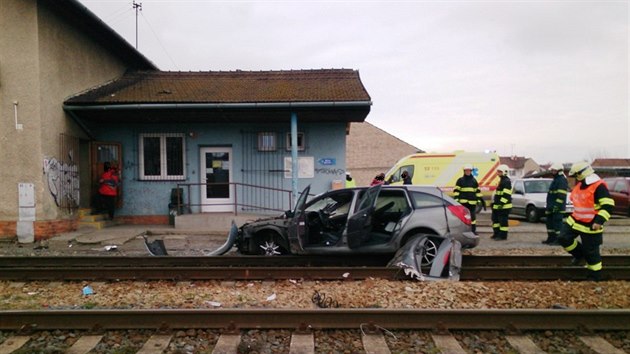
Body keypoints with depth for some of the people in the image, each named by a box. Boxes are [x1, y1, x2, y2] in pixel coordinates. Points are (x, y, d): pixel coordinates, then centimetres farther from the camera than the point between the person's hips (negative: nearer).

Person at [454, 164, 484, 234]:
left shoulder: (474, 180, 14)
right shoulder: (460, 180, 3)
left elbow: (478, 191, 16)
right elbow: (456, 191, -1)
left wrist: (481, 200, 12)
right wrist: (456, 200, -11)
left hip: (472, 202, 3)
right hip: (463, 202, -3)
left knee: (473, 216, 7)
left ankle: (473, 231, 16)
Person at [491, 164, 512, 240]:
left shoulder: (507, 181, -14)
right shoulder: (501, 180, 19)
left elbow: (506, 194, -22)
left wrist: (502, 203, -26)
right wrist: (494, 202, 25)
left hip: (504, 205, -11)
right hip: (497, 205, 11)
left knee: (503, 220, -6)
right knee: (495, 218, 16)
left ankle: (503, 236, 0)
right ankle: (496, 233, 26)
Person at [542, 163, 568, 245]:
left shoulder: (562, 180, -12)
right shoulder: (555, 180, 21)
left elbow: (561, 195, -21)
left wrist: (557, 205, -25)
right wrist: (549, 206, 25)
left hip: (557, 208, -11)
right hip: (552, 207, 11)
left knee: (557, 222, -8)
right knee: (550, 222, 13)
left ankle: (558, 240, -4)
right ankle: (551, 238, 20)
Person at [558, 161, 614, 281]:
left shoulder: (599, 186, -20)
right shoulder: (579, 185, 8)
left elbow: (608, 205, -24)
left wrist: (599, 221, -30)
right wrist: (573, 215, 27)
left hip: (590, 226, -8)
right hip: (575, 221, 8)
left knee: (591, 251, 3)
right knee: (564, 238, -1)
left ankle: (595, 275, 19)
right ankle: (579, 254, 22)